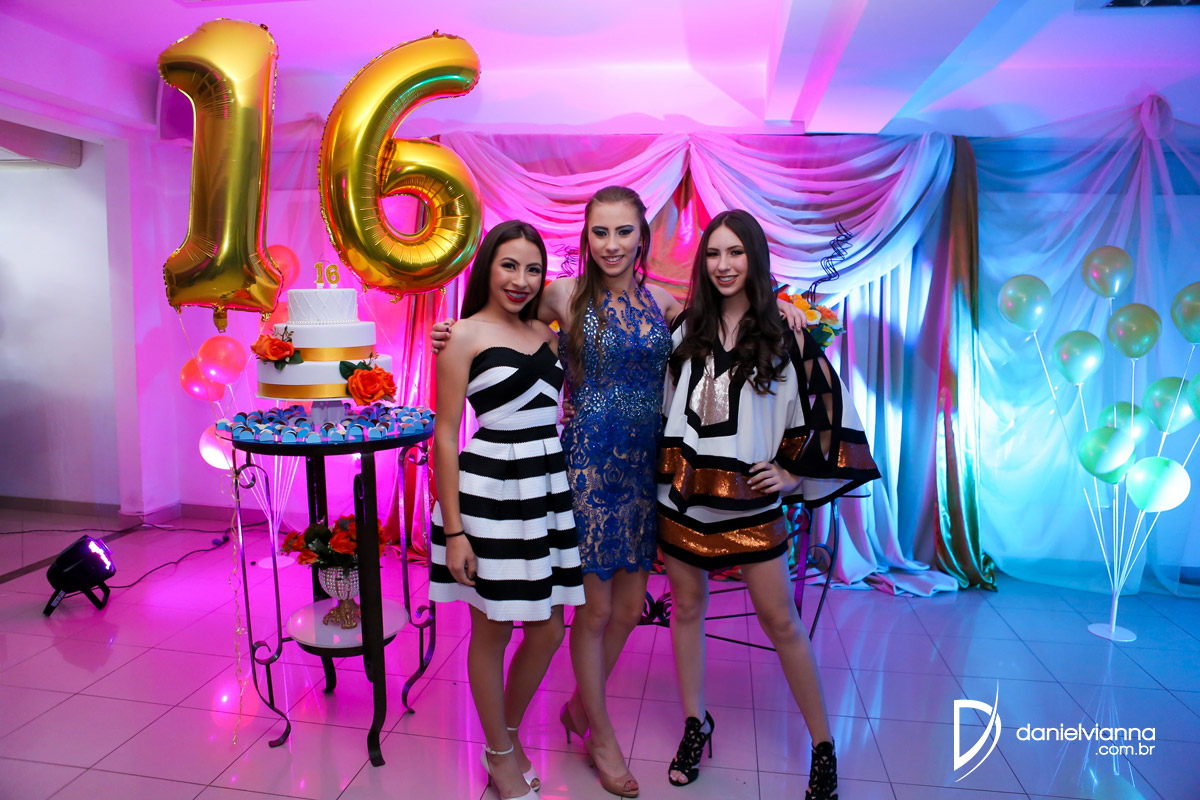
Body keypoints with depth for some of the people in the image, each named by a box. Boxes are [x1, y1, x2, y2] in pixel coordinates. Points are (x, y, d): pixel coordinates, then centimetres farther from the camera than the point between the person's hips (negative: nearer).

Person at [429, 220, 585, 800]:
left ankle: (509, 734, 39)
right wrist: (453, 530, -12)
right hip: (491, 491, -6)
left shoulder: (546, 334, 11)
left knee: (548, 631, 13)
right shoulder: (464, 336, -6)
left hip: (549, 489, 6)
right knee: (492, 631, 10)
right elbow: (444, 436, -9)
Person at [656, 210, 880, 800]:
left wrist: (794, 474, -3)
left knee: (781, 622, 4)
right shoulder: (685, 330, 4)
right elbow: (660, 400, 15)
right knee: (687, 606, 13)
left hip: (749, 496, -3)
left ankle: (823, 748, 22)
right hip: (682, 491, 3)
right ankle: (694, 725, 32)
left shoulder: (786, 336, -4)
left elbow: (827, 406, 0)